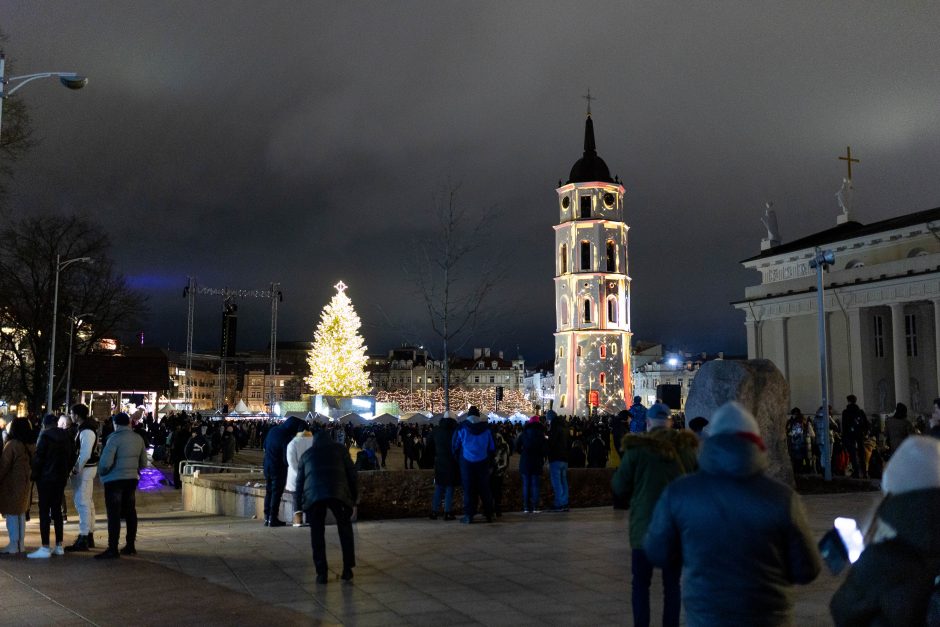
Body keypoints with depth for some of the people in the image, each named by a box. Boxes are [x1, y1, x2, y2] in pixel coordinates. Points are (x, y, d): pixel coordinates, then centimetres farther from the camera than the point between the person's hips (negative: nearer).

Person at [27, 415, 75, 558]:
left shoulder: (45, 436, -11)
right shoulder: (66, 436, 8)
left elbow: (38, 457, -14)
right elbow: (70, 456, 10)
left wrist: (35, 475, -4)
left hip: (46, 478, -7)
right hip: (61, 478, 7)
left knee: (44, 511, -4)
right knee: (57, 510, 13)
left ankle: (45, 548, -7)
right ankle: (59, 546, 15)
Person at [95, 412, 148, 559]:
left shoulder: (115, 438, -13)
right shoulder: (138, 438, 7)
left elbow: (105, 462, -18)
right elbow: (143, 463, 11)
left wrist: (101, 473, 0)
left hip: (114, 480, -6)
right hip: (132, 479, 7)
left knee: (114, 515, -4)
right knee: (130, 512, 13)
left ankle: (112, 549, -5)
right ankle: (130, 546, 19)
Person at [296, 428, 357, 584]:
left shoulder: (306, 454, 27)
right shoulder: (339, 449, 21)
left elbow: (299, 482, 23)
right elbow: (352, 474, 13)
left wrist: (303, 499, 35)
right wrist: (355, 500, 16)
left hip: (313, 495, 1)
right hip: (338, 493, -1)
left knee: (317, 534, 14)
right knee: (345, 530, 17)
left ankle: (321, 573, 10)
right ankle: (347, 569, 15)